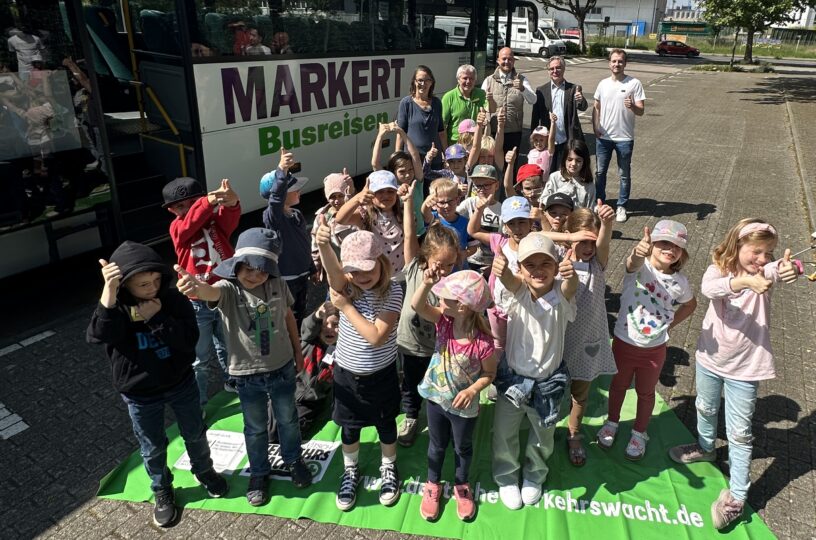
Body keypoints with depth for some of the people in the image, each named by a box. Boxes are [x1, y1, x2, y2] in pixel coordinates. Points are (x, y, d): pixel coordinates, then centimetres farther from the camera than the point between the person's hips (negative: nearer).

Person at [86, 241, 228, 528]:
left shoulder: (174, 300, -15)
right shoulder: (113, 307, -16)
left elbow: (190, 340, -22)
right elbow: (98, 335, -37)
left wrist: (157, 319, -33)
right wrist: (108, 293, -47)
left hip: (181, 383, 1)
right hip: (139, 394, -1)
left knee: (195, 434, 20)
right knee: (153, 448, 17)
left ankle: (204, 471, 49)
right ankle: (162, 491, 43)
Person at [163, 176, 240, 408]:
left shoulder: (216, 220, -4)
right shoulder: (177, 229, -8)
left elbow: (231, 217, -27)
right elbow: (191, 221, -31)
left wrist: (231, 202, -53)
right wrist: (209, 201, -52)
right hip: (197, 304, -2)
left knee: (226, 347, 24)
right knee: (200, 358, 9)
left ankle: (232, 381, 48)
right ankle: (198, 402, 25)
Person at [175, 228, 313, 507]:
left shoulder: (278, 285, -11)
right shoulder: (228, 289, -21)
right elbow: (211, 292, -46)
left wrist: (298, 352, 13)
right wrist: (195, 285, -70)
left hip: (282, 368, 2)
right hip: (247, 375, -2)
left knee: (288, 419, 22)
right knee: (255, 428, 18)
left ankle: (293, 459, 49)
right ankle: (259, 472, 43)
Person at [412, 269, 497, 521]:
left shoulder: (483, 343, -30)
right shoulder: (444, 321, -19)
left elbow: (489, 373, -14)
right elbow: (417, 306, -32)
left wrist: (472, 390, -30)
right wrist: (427, 282, -48)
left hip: (464, 406, -3)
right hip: (436, 397, 3)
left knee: (463, 447, 24)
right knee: (437, 445, 25)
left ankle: (461, 485, 51)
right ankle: (432, 485, 48)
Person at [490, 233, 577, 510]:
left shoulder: (561, 294, -19)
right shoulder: (518, 291, -18)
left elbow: (571, 286, -42)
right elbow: (509, 279, -41)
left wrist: (571, 275, -68)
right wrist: (501, 269, -66)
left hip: (548, 381, 0)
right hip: (512, 377, 0)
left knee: (543, 437, 22)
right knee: (504, 434, 16)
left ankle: (534, 476, 52)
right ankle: (506, 478, 45)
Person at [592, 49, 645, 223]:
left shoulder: (634, 84, -7)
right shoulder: (603, 83, 4)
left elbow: (641, 111, -10)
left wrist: (632, 106, -32)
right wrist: (595, 128, 0)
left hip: (624, 138, -3)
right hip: (603, 137, 3)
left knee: (624, 175, 7)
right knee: (600, 172, 12)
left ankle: (621, 206, 19)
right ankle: (599, 202, 27)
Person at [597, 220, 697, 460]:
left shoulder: (680, 282, -9)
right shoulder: (640, 266, -20)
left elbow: (690, 305, 13)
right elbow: (632, 263, -46)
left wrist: (670, 323, 0)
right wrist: (638, 252, -69)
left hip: (655, 348, 2)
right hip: (624, 342, -2)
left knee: (646, 392, 21)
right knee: (618, 385, 22)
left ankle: (639, 433, 44)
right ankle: (612, 422, 46)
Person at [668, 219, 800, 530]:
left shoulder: (766, 271, -12)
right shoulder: (718, 269, -12)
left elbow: (780, 271, -37)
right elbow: (708, 288, -36)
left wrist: (789, 270, -61)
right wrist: (746, 281, -52)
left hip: (745, 367, -2)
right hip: (710, 358, 2)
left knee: (739, 433, 5)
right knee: (705, 409, 26)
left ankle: (736, 496, 18)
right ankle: (705, 448, 54)